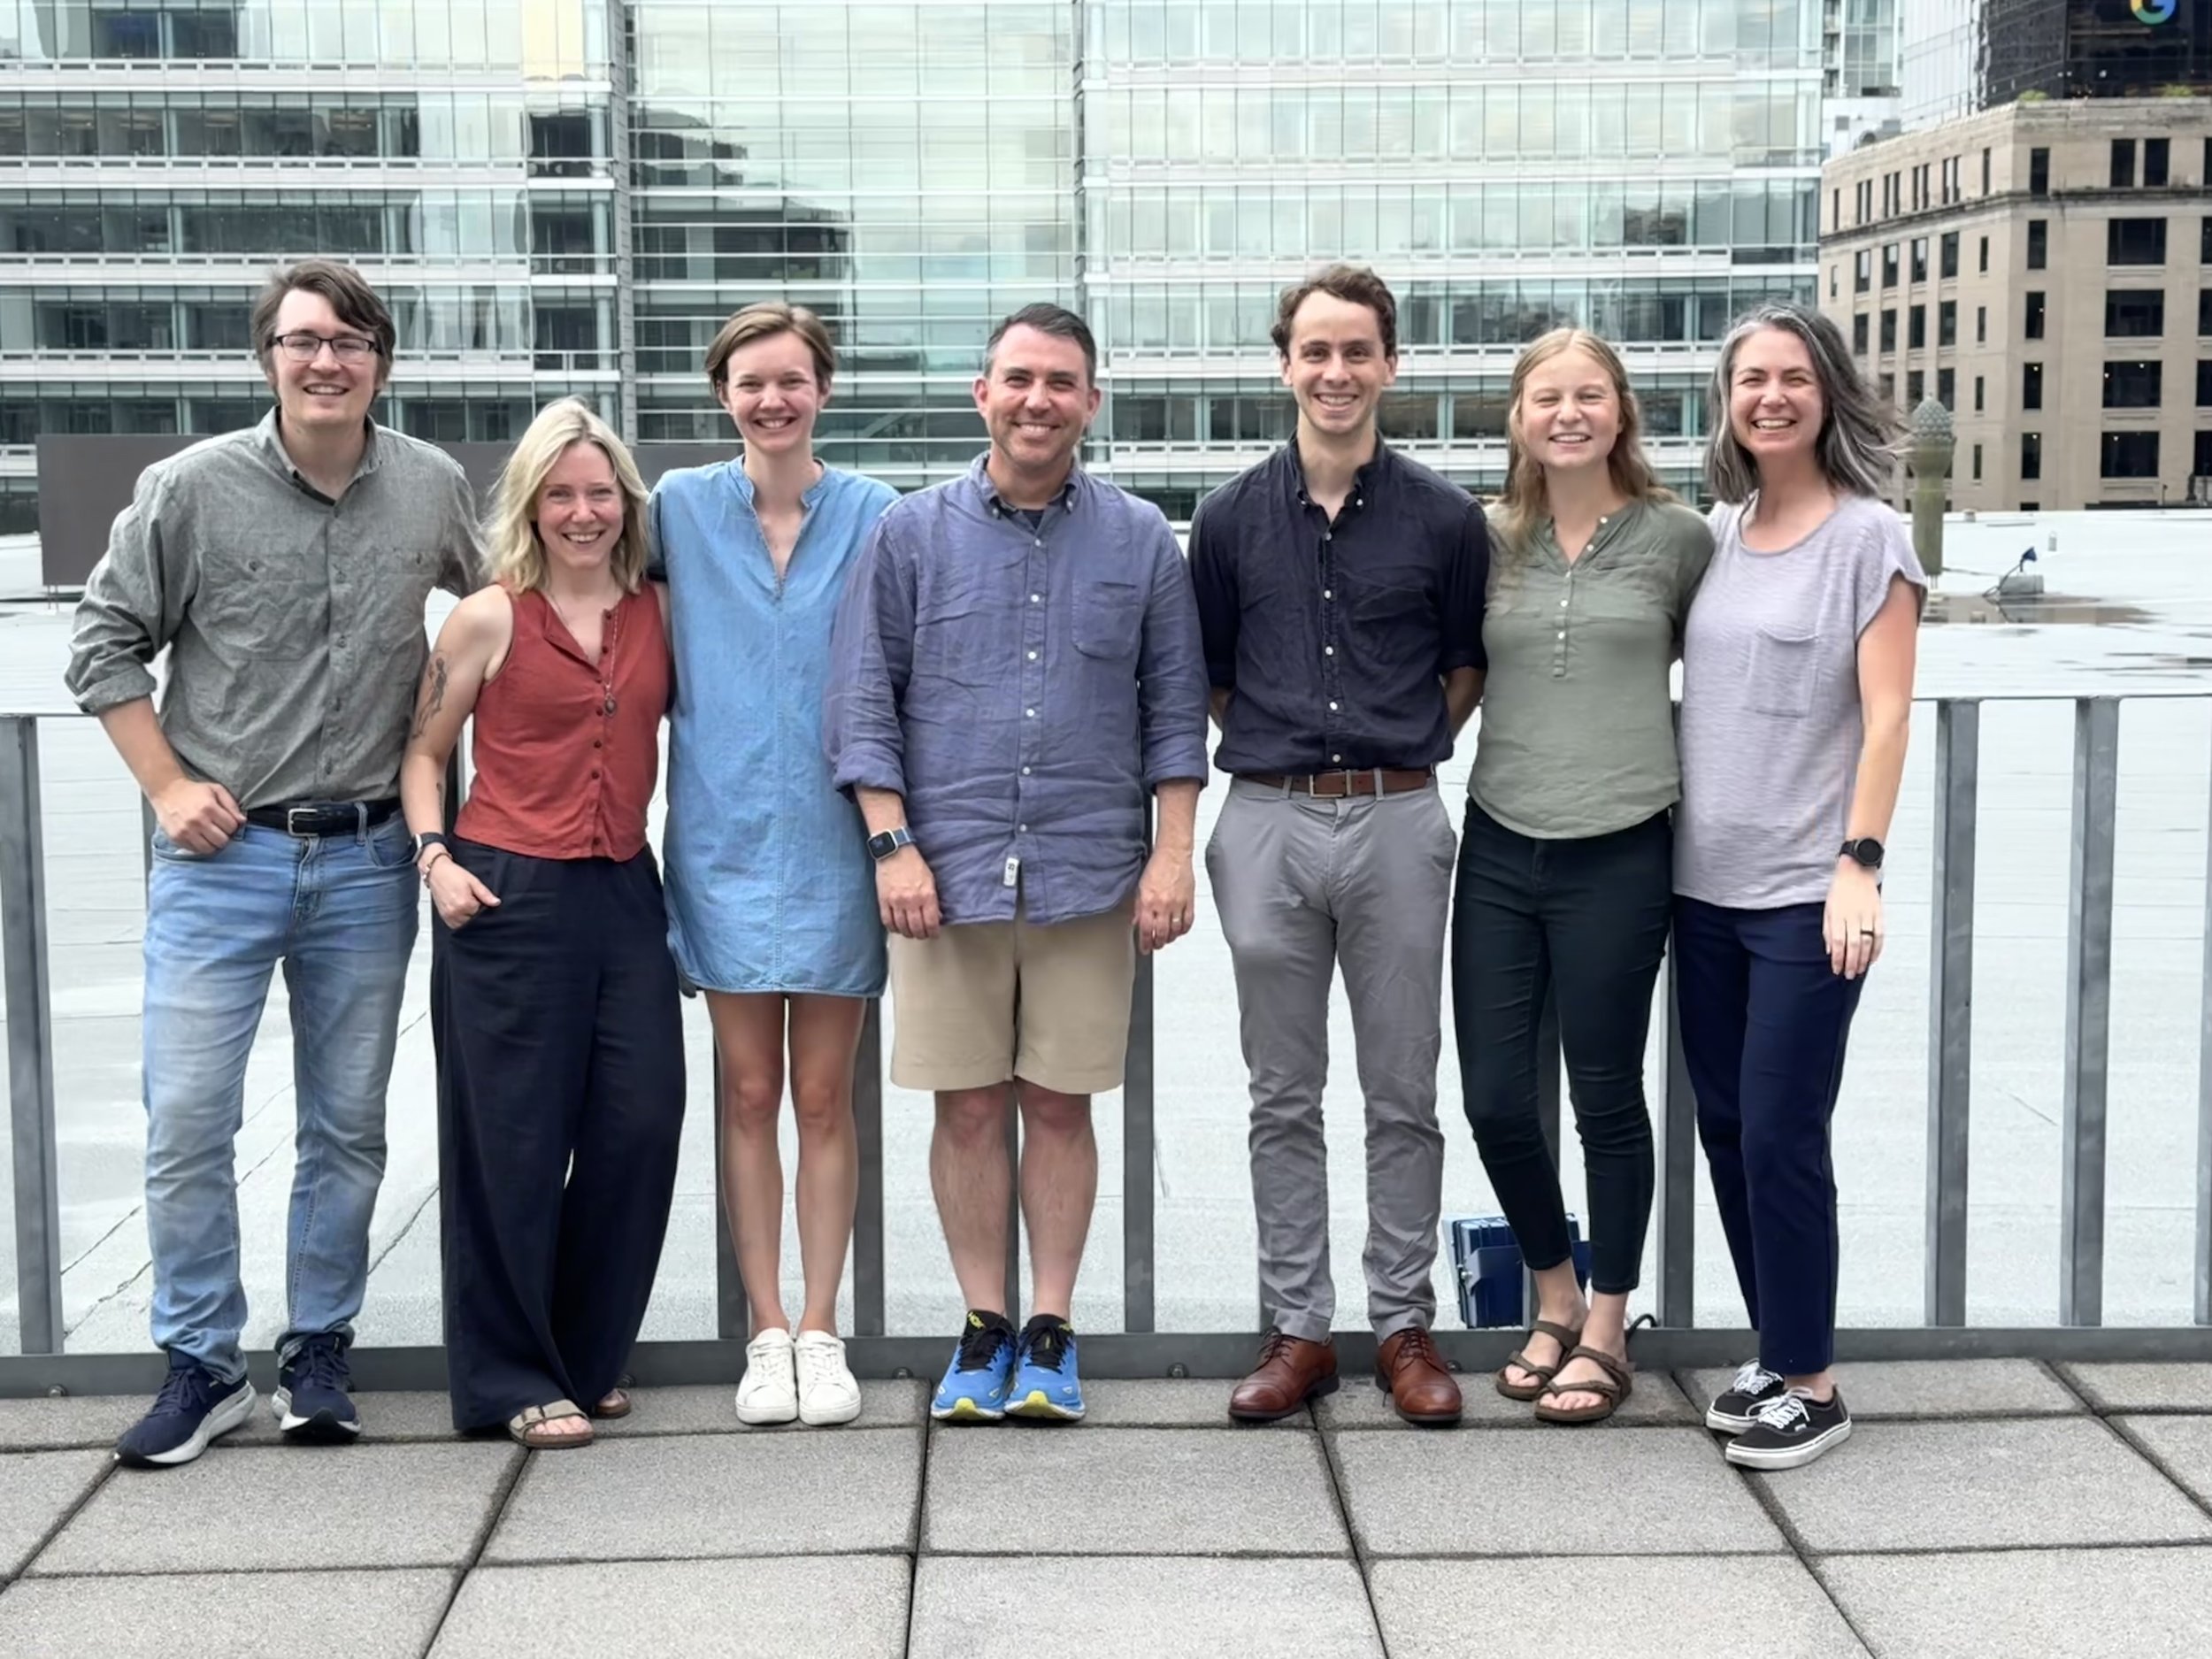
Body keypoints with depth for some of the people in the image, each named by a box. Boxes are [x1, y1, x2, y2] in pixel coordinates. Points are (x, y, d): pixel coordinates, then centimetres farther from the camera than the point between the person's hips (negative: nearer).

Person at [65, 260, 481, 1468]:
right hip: (221, 856, -2)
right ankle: (203, 1366, 13)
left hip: (366, 860, 2)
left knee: (348, 1127, 9)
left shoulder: (431, 489, 1)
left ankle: (318, 1353, 23)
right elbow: (106, 643, 3)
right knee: (187, 1119, -2)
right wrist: (168, 787, -5)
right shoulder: (192, 488, -5)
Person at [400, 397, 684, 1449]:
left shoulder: (659, 612, 9)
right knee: (515, 1139, 1)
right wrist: (435, 860, -7)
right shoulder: (489, 619, -1)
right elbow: (422, 753, 5)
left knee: (639, 1125, 2)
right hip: (510, 899, -4)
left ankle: (586, 1357, 22)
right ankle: (513, 1380, 14)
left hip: (625, 894, 4)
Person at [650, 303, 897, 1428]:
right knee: (749, 1095, 5)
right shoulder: (681, 508, 3)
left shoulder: (874, 515, 1)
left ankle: (820, 1333, 13)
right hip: (723, 838, 1)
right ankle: (766, 1335, 13)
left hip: (833, 841, -1)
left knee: (824, 1098, 5)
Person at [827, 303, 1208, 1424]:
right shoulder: (911, 534, 4)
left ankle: (1052, 1332, 17)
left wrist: (1174, 852, 0)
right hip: (948, 870, 0)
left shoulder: (1140, 540, 7)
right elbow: (865, 700, 3)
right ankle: (982, 1329, 17)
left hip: (1088, 872, 0)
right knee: (968, 1107, 5)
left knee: (1060, 1104, 6)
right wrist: (892, 844, -6)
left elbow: (1175, 708, 8)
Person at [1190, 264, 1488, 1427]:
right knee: (1283, 1099, 8)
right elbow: (1204, 673, 13)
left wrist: (1394, 755, 6)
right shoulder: (1234, 516, 4)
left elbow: (1467, 666, 11)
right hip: (1267, 822, 1)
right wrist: (1280, 753, 7)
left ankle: (1403, 1326, 18)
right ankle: (1298, 1329, 18)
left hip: (1397, 822, -1)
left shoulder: (1444, 520, 1)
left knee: (1403, 1095, 6)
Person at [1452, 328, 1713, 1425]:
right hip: (1500, 849, 3)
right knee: (1493, 1098, 5)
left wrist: (1670, 769, 5)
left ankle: (1604, 1331, 24)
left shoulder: (1676, 538, -1)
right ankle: (1556, 1301, 29)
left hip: (1619, 853, -3)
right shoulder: (1488, 540, 5)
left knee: (1606, 1097, 7)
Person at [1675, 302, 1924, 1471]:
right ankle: (1777, 1352, 24)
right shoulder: (1713, 533, 10)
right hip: (1704, 882, 6)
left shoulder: (1869, 537, -5)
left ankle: (1810, 1383, 7)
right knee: (1723, 1125, 10)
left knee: (1780, 1132, -5)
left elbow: (1885, 716, -10)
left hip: (1806, 891, -6)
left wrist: (1859, 865, -18)